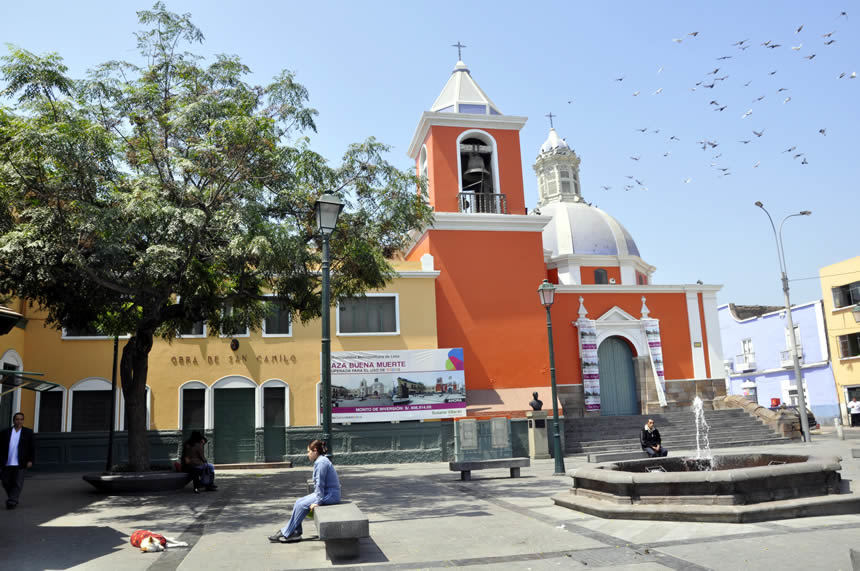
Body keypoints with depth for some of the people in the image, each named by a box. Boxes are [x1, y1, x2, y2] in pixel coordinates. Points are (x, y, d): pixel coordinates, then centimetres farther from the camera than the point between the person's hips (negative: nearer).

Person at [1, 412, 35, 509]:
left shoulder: (28, 432, 4)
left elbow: (32, 448, 3)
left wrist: (31, 460, -5)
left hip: (20, 464, -2)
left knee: (17, 483, -6)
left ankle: (12, 502, -2)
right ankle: (12, 499, 28)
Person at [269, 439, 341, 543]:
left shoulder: (321, 462, -18)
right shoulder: (321, 461, 15)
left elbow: (320, 484, -19)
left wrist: (318, 502, -17)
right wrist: (316, 497, 14)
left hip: (330, 495, -10)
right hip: (327, 493, 10)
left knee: (301, 505, -11)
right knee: (298, 502, 3)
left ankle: (286, 534, 0)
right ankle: (296, 533, 3)